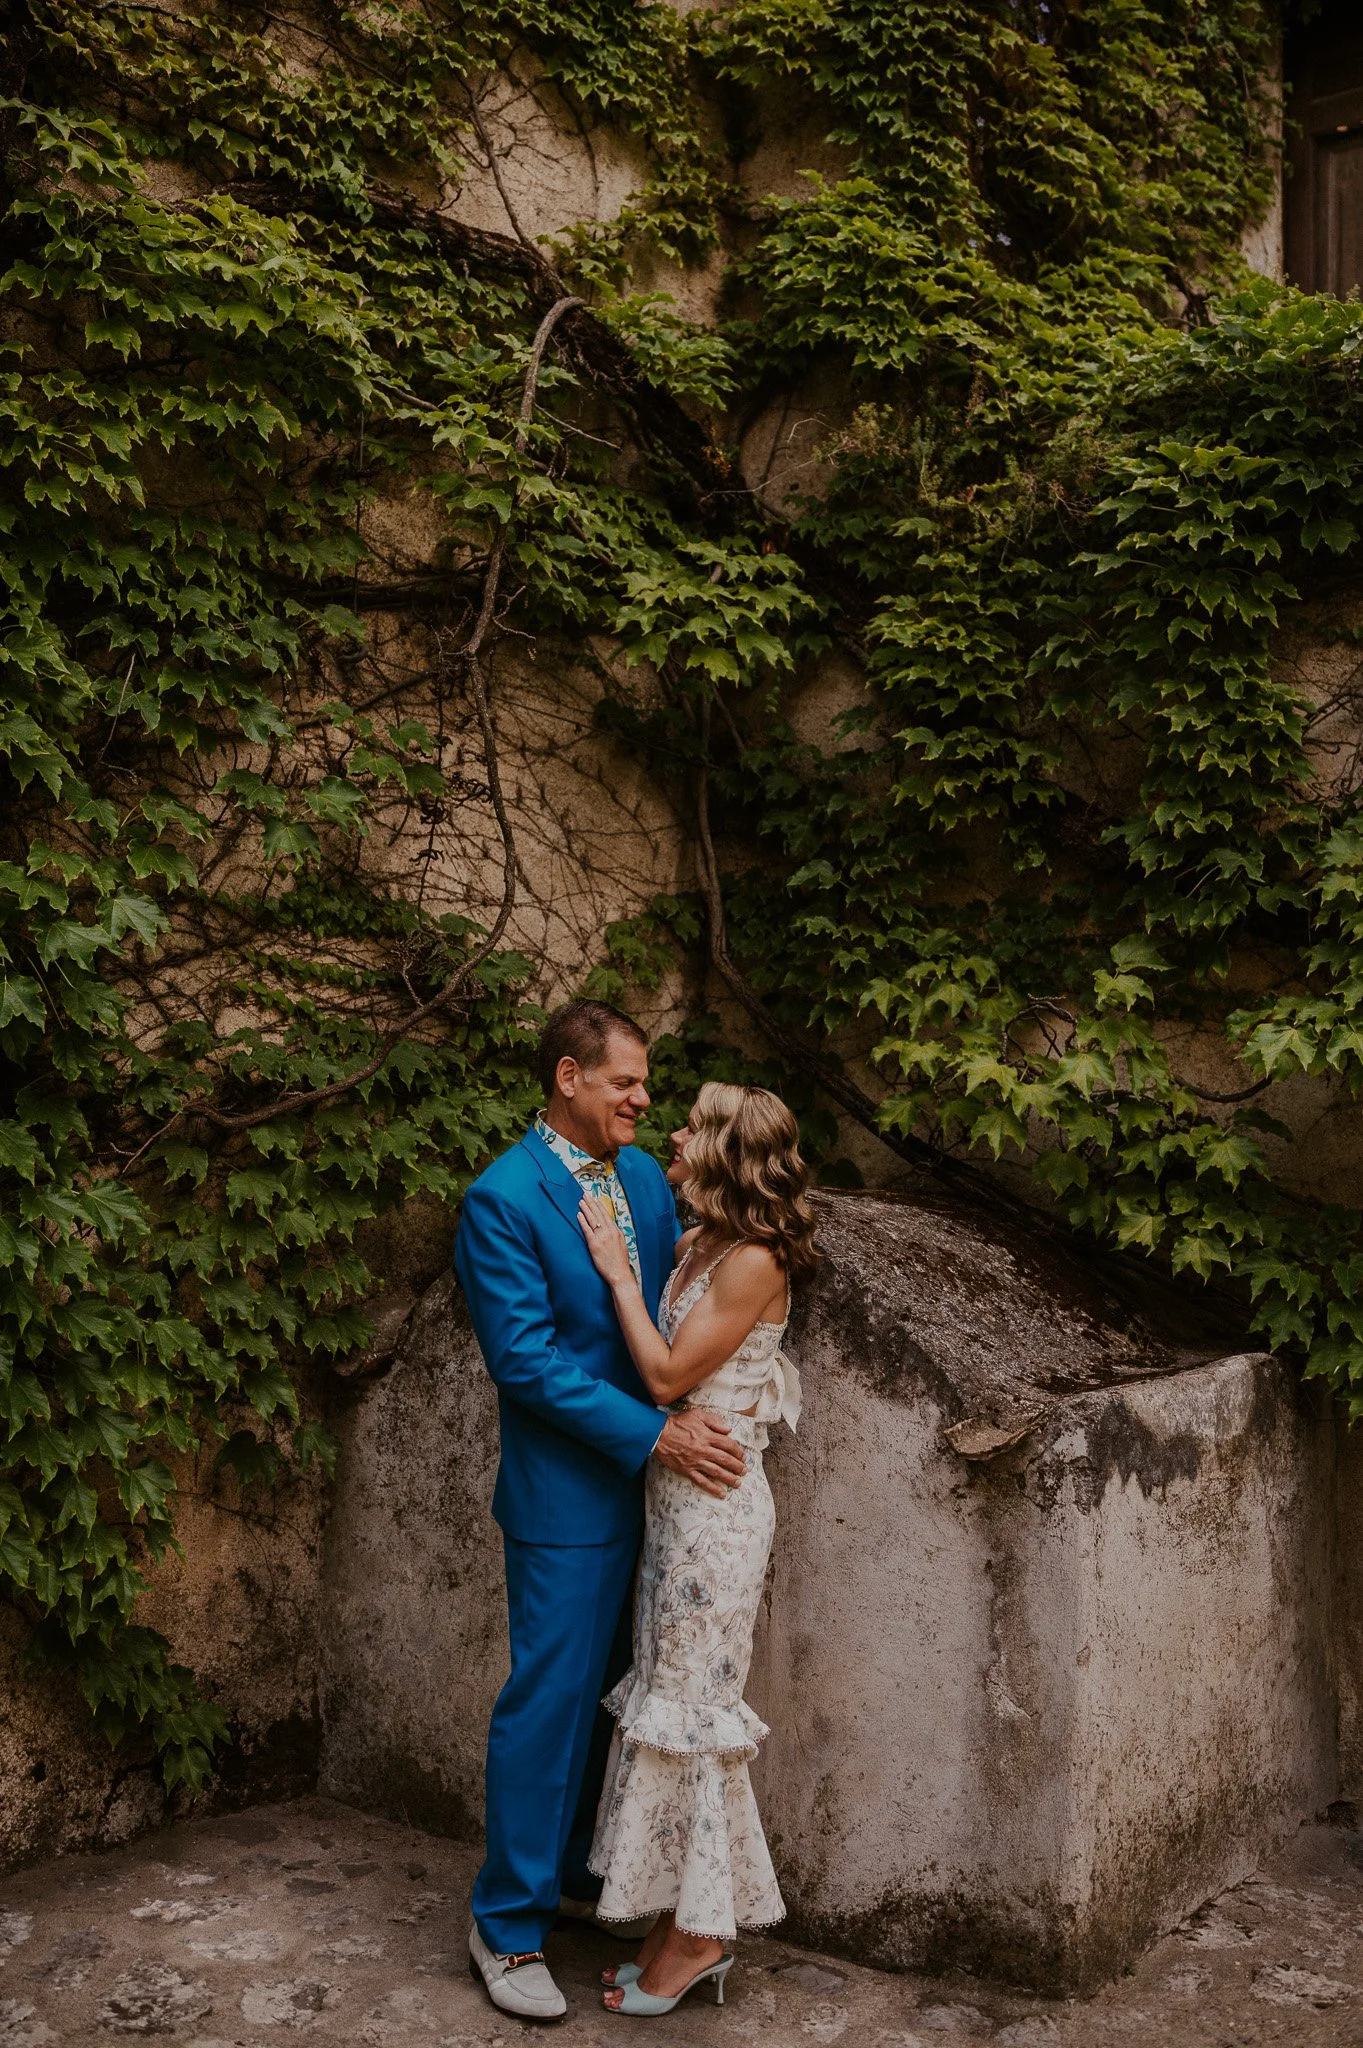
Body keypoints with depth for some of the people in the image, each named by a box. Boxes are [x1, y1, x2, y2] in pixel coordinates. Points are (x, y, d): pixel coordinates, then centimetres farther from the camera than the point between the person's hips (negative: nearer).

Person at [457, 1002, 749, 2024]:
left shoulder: (644, 1174, 6)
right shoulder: (502, 1199, -16)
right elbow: (526, 1358, -20)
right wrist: (655, 1434, -21)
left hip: (654, 1478, 7)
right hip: (568, 1491, -7)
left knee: (612, 1688, 18)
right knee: (550, 1697, 1)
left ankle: (581, 1866, 37)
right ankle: (509, 1924, 16)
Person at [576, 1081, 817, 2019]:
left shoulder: (754, 1261, -18)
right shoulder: (696, 1246, 7)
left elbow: (667, 1375, -16)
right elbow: (666, 1373, 7)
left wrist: (619, 1271, -11)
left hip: (714, 1498, -9)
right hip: (674, 1492, 9)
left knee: (692, 1704, 2)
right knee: (673, 1696, 14)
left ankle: (700, 1933, 17)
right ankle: (689, 1920, 26)